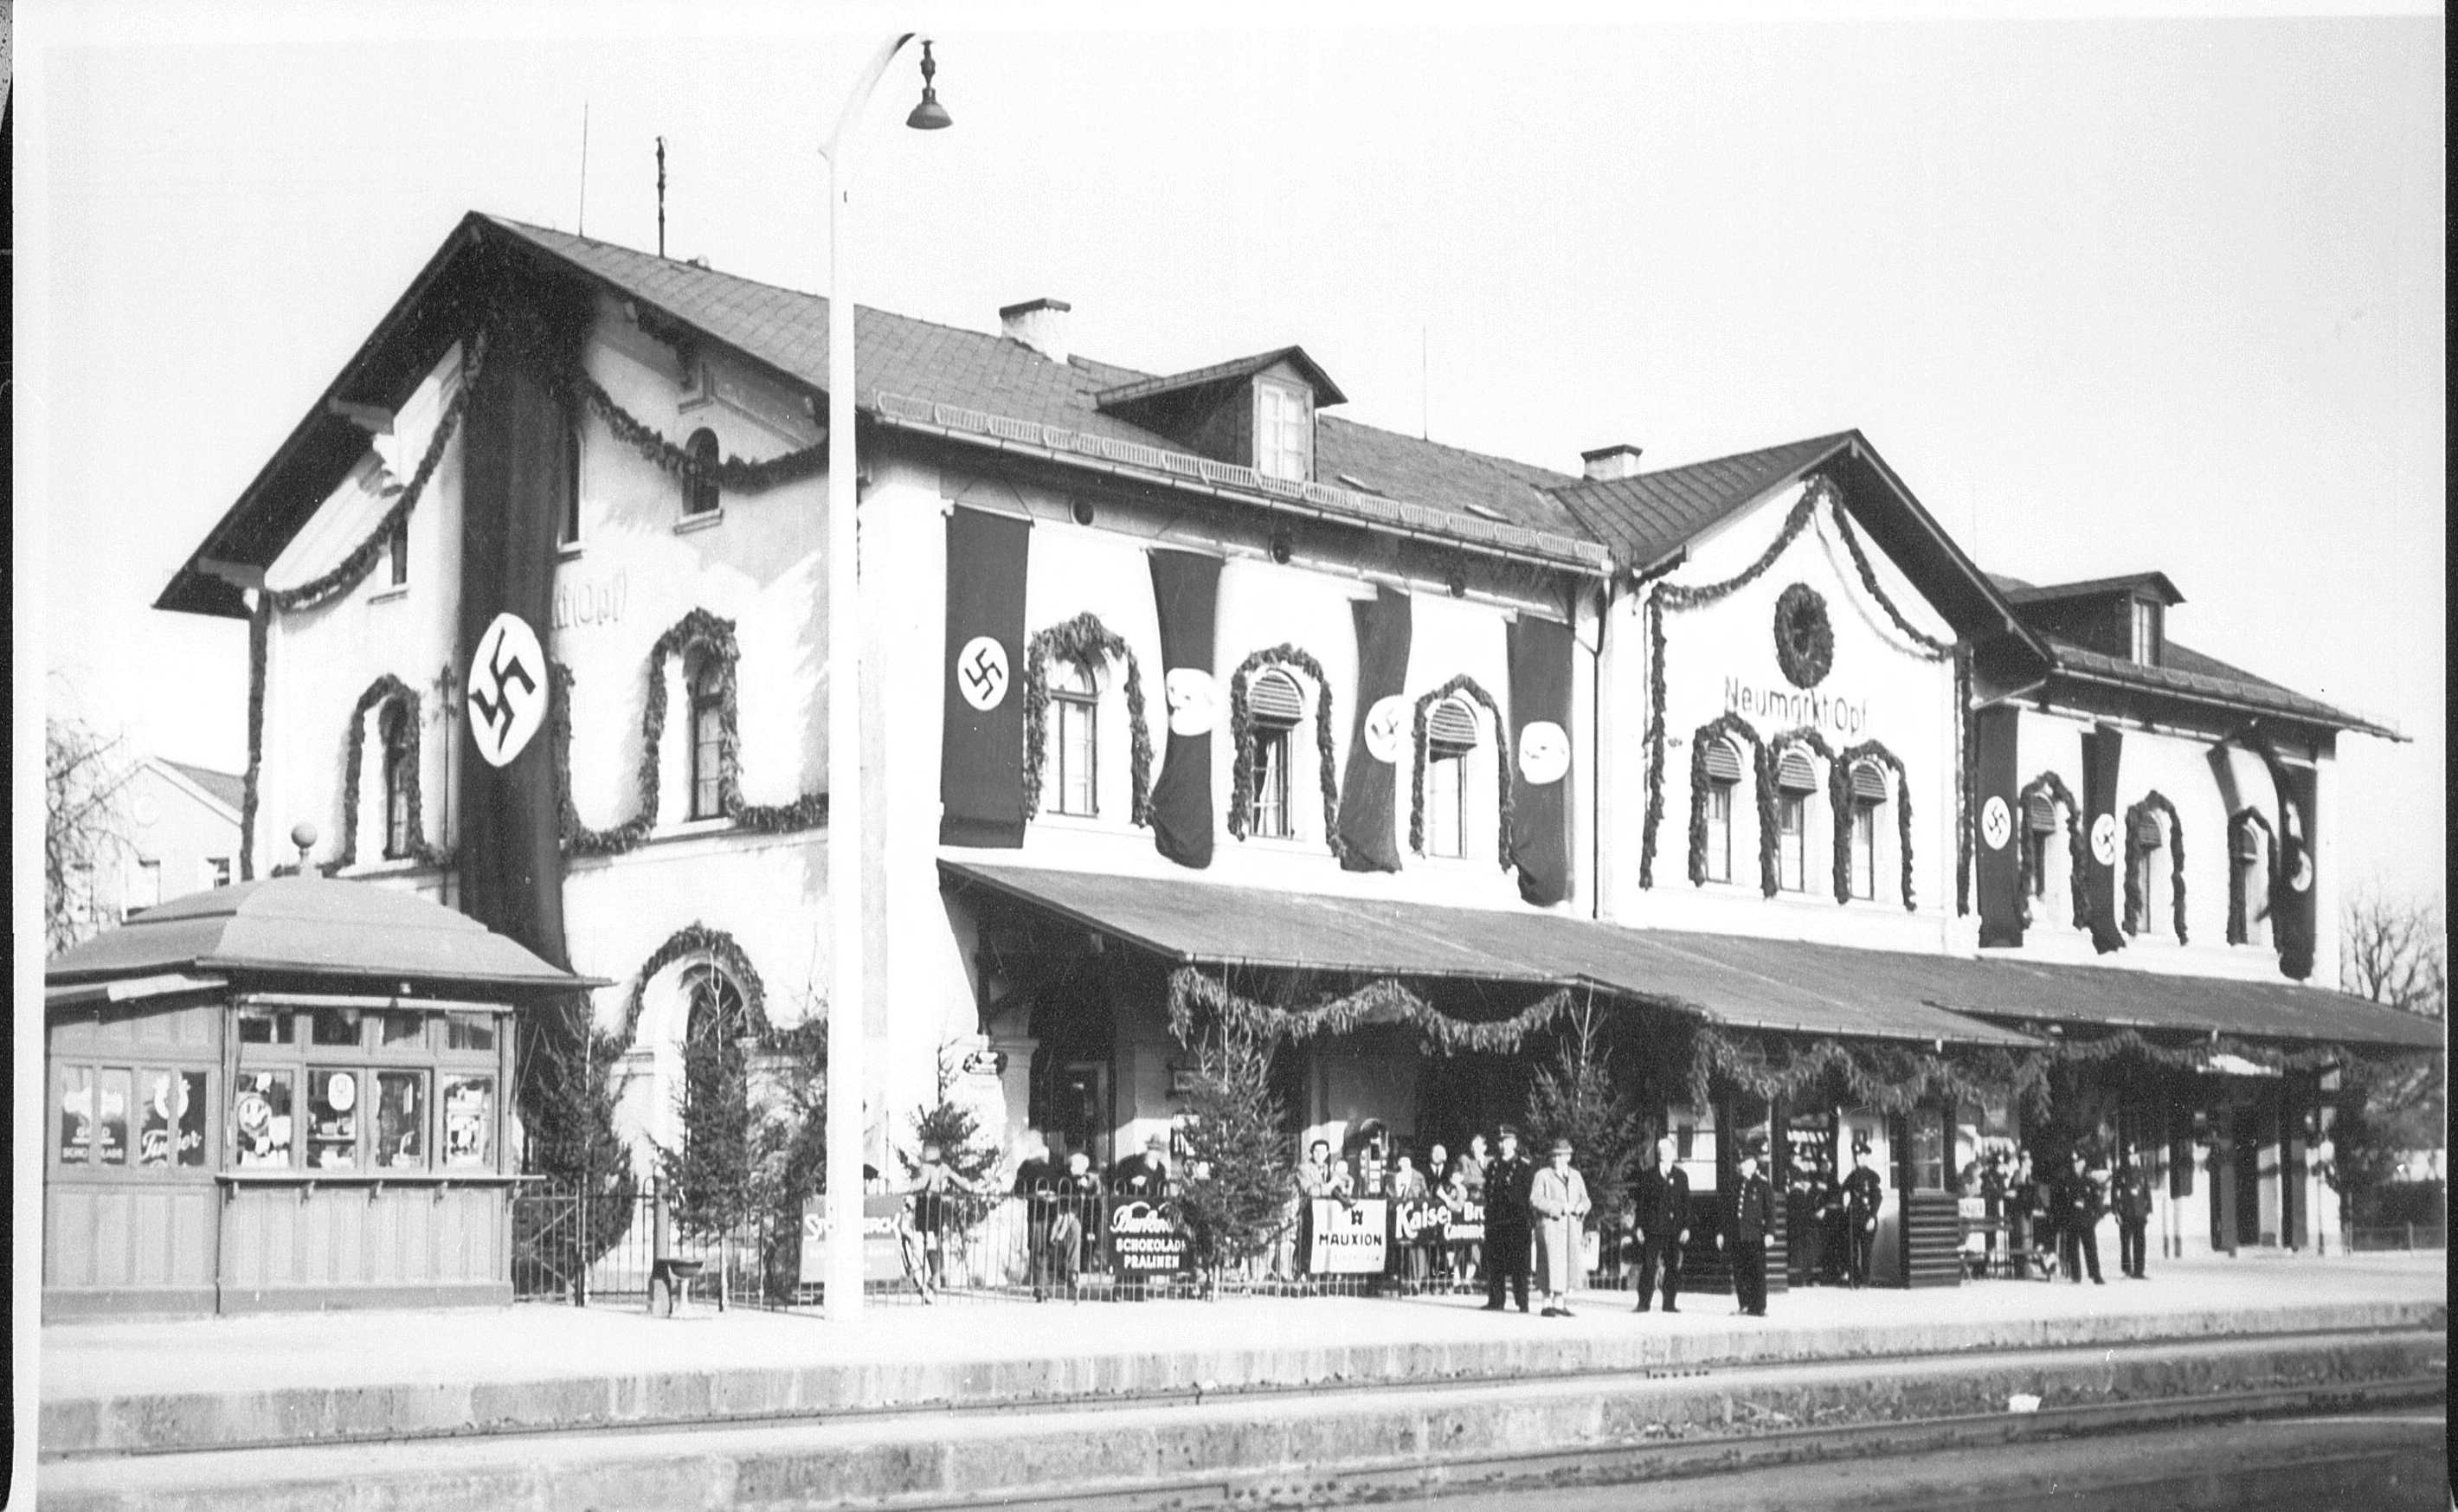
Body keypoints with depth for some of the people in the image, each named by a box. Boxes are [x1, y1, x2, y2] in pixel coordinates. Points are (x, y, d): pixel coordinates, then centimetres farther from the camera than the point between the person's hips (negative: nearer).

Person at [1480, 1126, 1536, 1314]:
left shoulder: (1525, 1168, 1)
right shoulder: (1492, 1167, 15)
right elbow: (1488, 1194, 16)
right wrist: (1488, 1217, 8)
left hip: (1518, 1222, -4)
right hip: (1495, 1222, 4)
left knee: (1519, 1263, -5)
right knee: (1494, 1263, 4)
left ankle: (1522, 1302, -2)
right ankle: (1495, 1300, 10)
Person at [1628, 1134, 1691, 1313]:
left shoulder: (1681, 1176, 11)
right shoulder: (1648, 1174, 8)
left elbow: (1686, 1204, 8)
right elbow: (1641, 1202, 6)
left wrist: (1686, 1227, -1)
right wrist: (1638, 1226, -2)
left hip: (1674, 1229, 1)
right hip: (1652, 1228, -1)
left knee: (1673, 1267, 0)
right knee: (1648, 1266, -5)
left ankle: (1669, 1303, 5)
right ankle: (1643, 1303, -2)